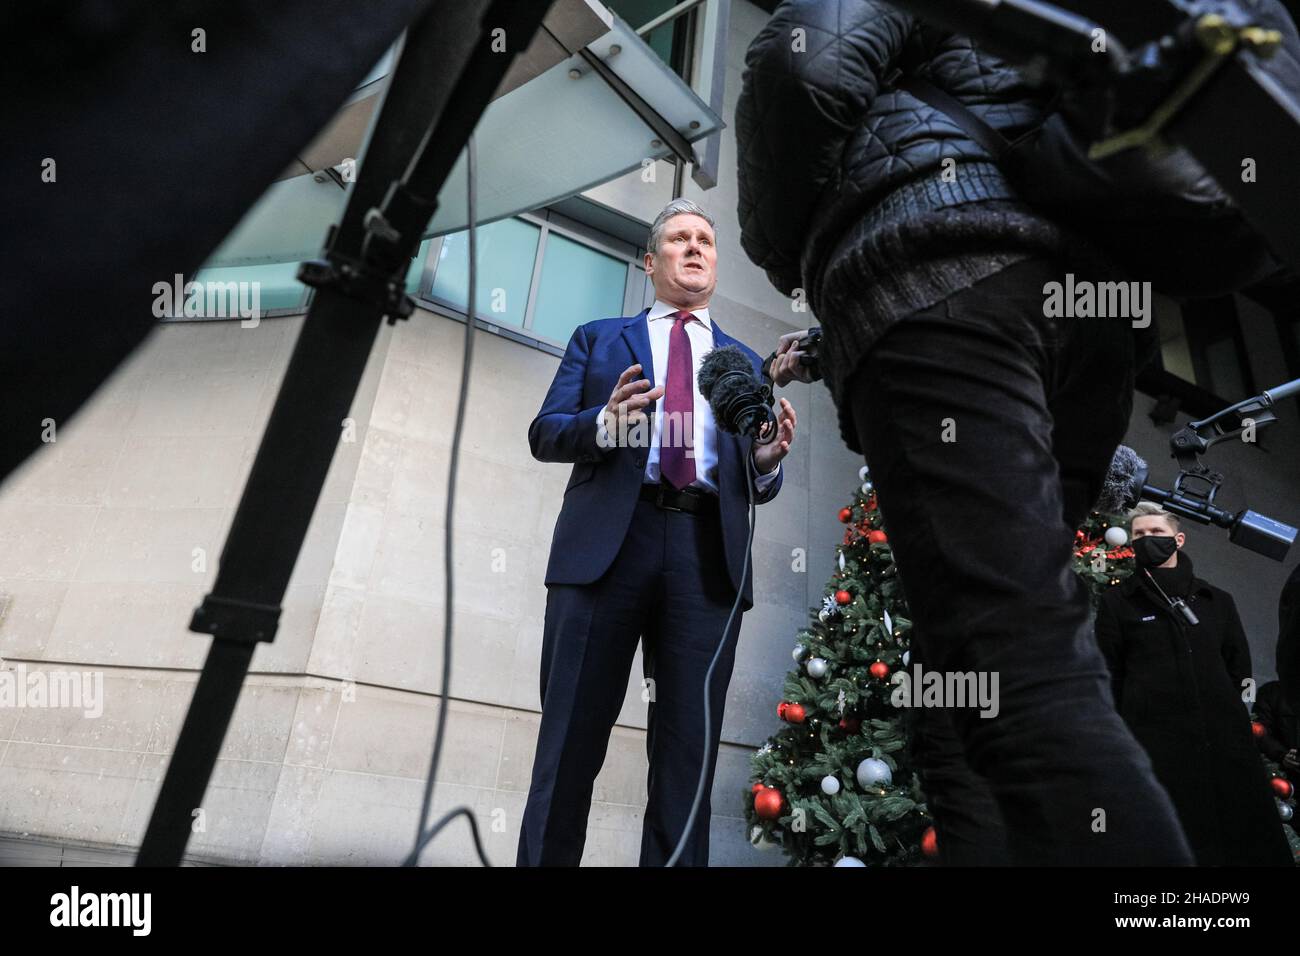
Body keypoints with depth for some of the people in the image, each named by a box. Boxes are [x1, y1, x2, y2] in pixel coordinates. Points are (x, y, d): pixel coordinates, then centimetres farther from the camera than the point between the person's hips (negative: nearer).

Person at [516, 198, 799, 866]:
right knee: (571, 741, 0)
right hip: (606, 541, -1)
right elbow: (543, 434, 8)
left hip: (708, 554, 2)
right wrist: (606, 421, -12)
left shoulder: (746, 363, 23)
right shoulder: (598, 338, 19)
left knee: (689, 750, 3)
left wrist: (768, 459, -5)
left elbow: (755, 485, 18)